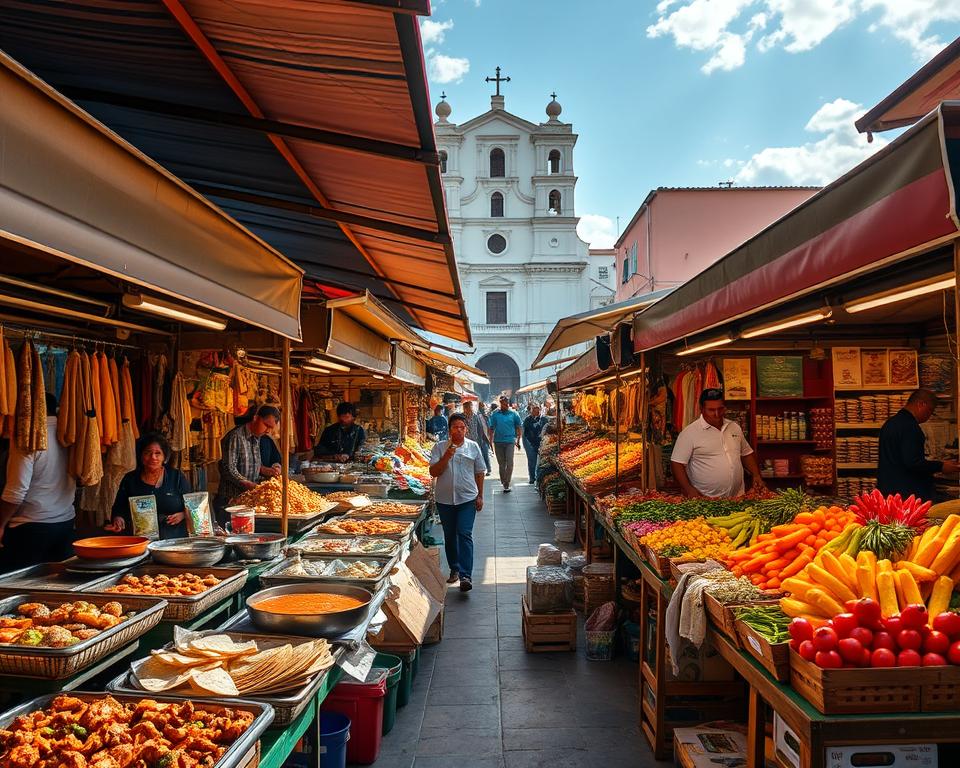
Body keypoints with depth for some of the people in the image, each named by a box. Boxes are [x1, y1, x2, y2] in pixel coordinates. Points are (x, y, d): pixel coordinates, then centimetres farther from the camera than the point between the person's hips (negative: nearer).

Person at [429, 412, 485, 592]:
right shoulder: (440, 447, 1)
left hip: (467, 498, -1)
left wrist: (480, 496, 6)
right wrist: (446, 457, -19)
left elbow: (479, 473, 9)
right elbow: (433, 472, -6)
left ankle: (466, 576, -13)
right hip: (445, 499, 2)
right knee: (449, 536, 13)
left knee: (465, 535, -11)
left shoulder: (473, 447, 3)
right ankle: (454, 569, 30)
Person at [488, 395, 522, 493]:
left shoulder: (514, 413, -1)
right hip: (498, 441, 2)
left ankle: (506, 484, -3)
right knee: (501, 464, 13)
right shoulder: (495, 414, 1)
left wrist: (518, 440, 7)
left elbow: (518, 427, 8)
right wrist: (491, 442, 3)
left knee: (509, 463, -9)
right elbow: (492, 429, 5)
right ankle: (503, 481, 27)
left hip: (510, 441, -1)